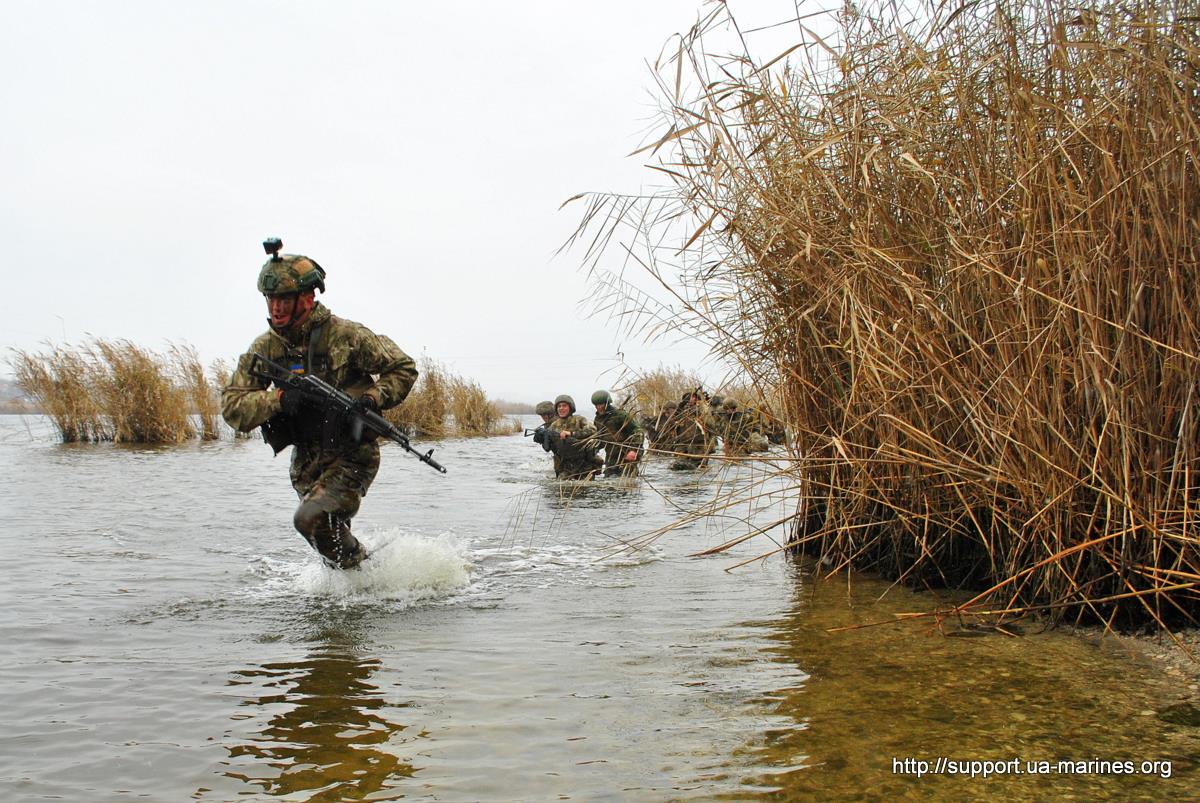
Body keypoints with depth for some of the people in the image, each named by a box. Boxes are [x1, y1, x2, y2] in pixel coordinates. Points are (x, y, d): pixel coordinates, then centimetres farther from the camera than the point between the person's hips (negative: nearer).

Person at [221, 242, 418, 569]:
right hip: (306, 462, 6)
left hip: (352, 456, -6)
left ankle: (360, 569, -1)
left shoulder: (345, 335, -12)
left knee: (311, 519, -25)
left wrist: (373, 397, -20)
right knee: (329, 531, 19)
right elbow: (232, 406, -6)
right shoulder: (264, 348, 0)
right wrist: (279, 398, -23)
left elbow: (403, 368, -3)